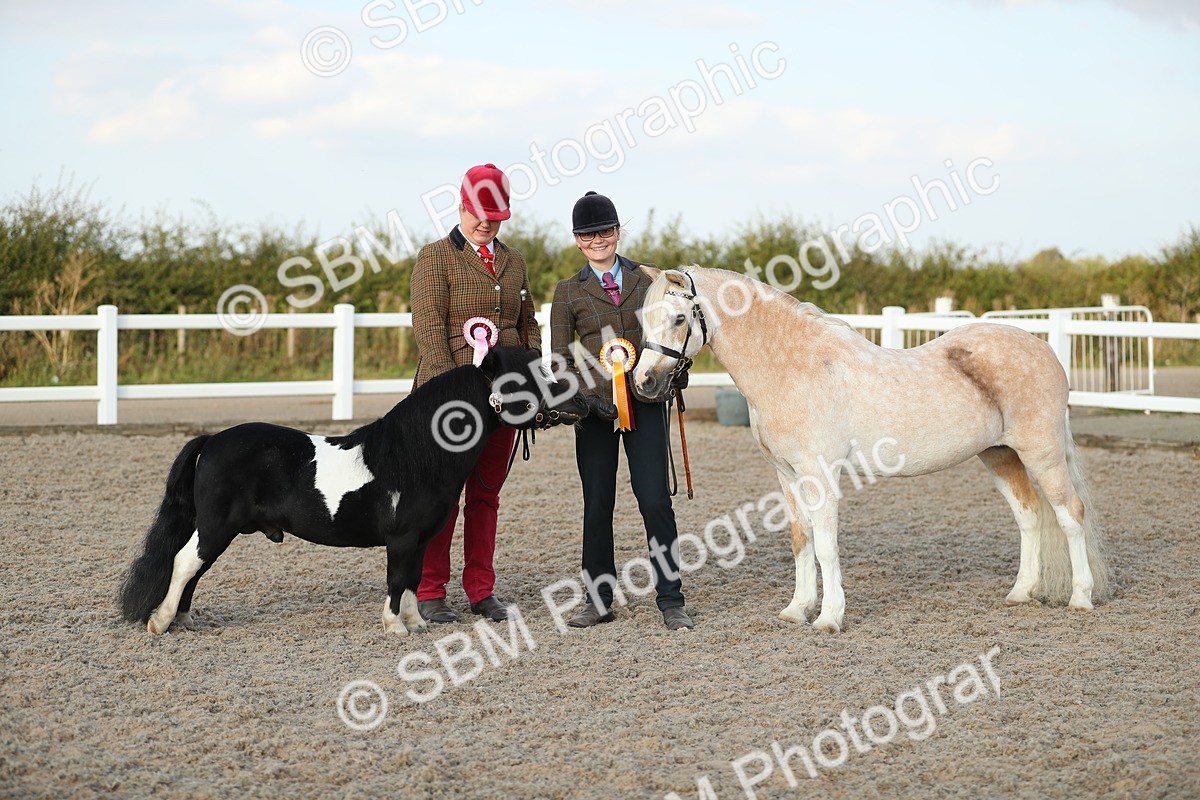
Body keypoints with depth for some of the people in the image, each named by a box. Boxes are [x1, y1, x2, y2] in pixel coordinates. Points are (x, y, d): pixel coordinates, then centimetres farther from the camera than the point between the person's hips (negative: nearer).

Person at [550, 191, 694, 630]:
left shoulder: (646, 280, 9)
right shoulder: (568, 292, 6)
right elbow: (560, 356, 4)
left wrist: (676, 371, -2)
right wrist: (583, 394, -12)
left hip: (644, 401, 0)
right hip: (595, 406, 0)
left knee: (654, 500, -6)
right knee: (597, 504, 5)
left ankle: (671, 601, 0)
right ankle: (598, 601, 14)